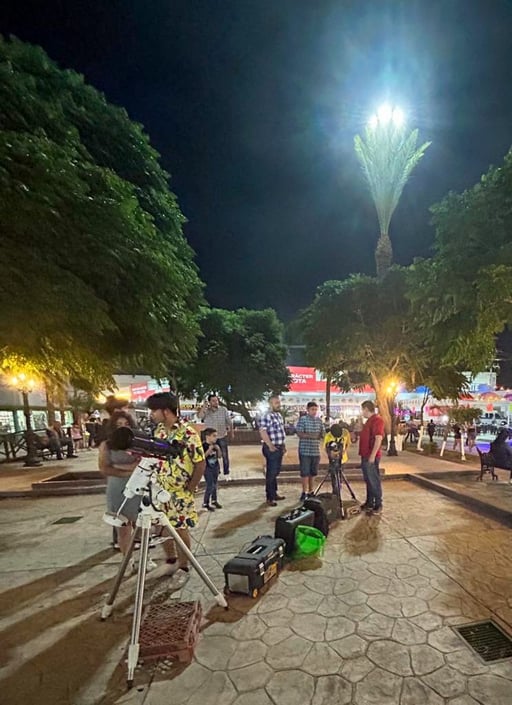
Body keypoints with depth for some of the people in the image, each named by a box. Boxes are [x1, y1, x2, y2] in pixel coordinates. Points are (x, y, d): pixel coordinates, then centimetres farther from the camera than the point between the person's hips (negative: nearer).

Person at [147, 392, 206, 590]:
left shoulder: (187, 433, -20)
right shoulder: (158, 430, 2)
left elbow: (200, 463, -16)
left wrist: (190, 489, -12)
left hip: (180, 493, -6)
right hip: (160, 490, 7)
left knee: (180, 530, 6)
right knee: (162, 528, 16)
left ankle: (183, 569, 24)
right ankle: (170, 560, 38)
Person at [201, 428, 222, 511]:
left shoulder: (215, 445, 3)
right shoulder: (203, 445, -16)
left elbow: (219, 456, 9)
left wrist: (218, 449, -8)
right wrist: (209, 450, -28)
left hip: (215, 467, 6)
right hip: (207, 468, -6)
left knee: (215, 485, 14)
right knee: (210, 486, -6)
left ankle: (214, 500, 30)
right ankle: (205, 503, 8)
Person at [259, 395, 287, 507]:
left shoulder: (279, 416, 13)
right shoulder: (266, 416, -17)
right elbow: (262, 432, -25)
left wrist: (284, 445, 18)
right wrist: (270, 446, -25)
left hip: (279, 448, 9)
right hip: (271, 449, -9)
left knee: (276, 472, 18)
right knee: (271, 473, -2)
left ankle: (274, 494, 31)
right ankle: (269, 498, 7)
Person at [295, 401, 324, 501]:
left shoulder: (319, 420, 10)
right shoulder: (302, 419, -6)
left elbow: (322, 433, 13)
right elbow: (299, 434, -11)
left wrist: (320, 435, -10)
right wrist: (310, 435, -23)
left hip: (316, 450, 5)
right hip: (305, 450, -5)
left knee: (312, 472, 12)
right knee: (305, 472, -3)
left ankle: (310, 491, 23)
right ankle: (304, 492, 4)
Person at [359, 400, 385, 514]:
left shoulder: (377, 420, -15)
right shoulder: (369, 420, 16)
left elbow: (378, 438, -22)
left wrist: (372, 455, -24)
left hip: (371, 456, -10)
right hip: (365, 456, 10)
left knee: (374, 480, -2)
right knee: (368, 480, 15)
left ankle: (378, 505, 7)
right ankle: (369, 503, 24)